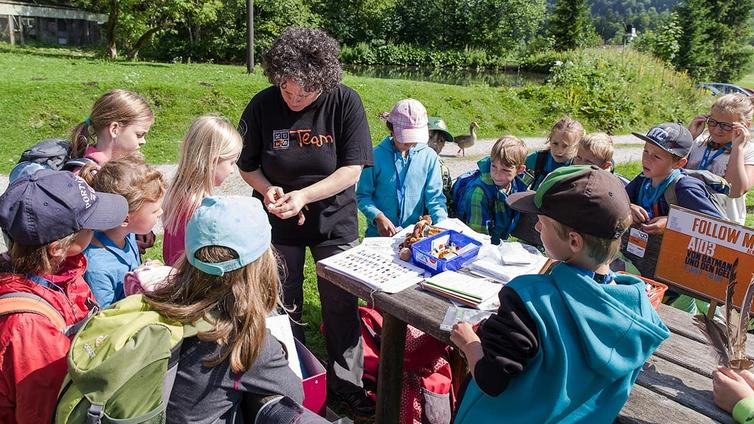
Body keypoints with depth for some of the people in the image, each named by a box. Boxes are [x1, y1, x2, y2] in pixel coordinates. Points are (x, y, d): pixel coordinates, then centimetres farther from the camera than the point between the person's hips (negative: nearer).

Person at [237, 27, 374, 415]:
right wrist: (267, 190, -21)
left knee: (341, 305, 6)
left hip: (334, 221, -1)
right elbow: (246, 164, -1)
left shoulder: (345, 102, -16)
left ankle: (346, 384, 27)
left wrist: (303, 195, -27)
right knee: (284, 305, 14)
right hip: (278, 223, 2)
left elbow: (351, 171, -17)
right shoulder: (263, 105, -11)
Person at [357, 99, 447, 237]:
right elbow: (363, 195, 1)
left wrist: (442, 224, -12)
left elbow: (434, 197, 4)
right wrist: (378, 217, -15)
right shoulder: (376, 156, -2)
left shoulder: (429, 156, 4)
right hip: (379, 234, -2)